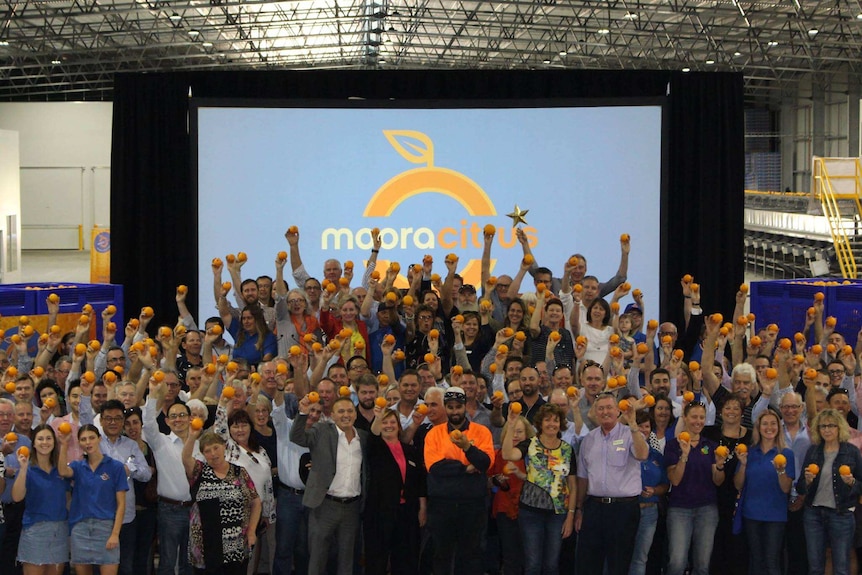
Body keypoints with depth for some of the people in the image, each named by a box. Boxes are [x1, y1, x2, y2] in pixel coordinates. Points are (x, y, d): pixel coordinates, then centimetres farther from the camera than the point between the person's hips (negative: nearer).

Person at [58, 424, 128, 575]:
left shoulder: (115, 467, 1)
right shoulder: (77, 466, 11)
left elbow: (121, 504, -2)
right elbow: (63, 472, -14)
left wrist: (115, 533, -11)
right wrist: (64, 445, -22)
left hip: (105, 527, -3)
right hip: (80, 527, 3)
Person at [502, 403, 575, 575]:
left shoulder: (567, 450, 5)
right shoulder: (530, 445, -2)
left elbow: (572, 486, 8)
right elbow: (508, 455, -24)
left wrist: (570, 515, 2)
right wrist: (511, 427, -30)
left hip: (558, 513, 2)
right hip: (531, 511, -2)